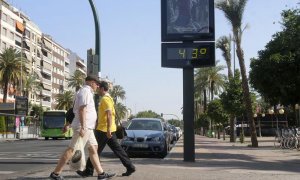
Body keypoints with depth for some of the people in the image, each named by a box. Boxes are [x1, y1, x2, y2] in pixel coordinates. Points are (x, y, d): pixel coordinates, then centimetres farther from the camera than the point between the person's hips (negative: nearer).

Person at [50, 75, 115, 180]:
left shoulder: (87, 91, 19)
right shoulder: (85, 91, -11)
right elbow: (82, 109, -21)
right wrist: (82, 127, -27)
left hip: (87, 128, 11)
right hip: (84, 127, -11)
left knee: (93, 149, 10)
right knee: (71, 150, -9)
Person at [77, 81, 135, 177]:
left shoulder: (105, 99, -13)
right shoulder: (108, 98, 19)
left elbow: (109, 115, -23)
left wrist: (108, 129, -27)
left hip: (104, 129, -10)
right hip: (109, 129, 10)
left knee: (96, 150, 0)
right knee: (117, 149, 8)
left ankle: (89, 171, 8)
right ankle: (130, 167, 6)